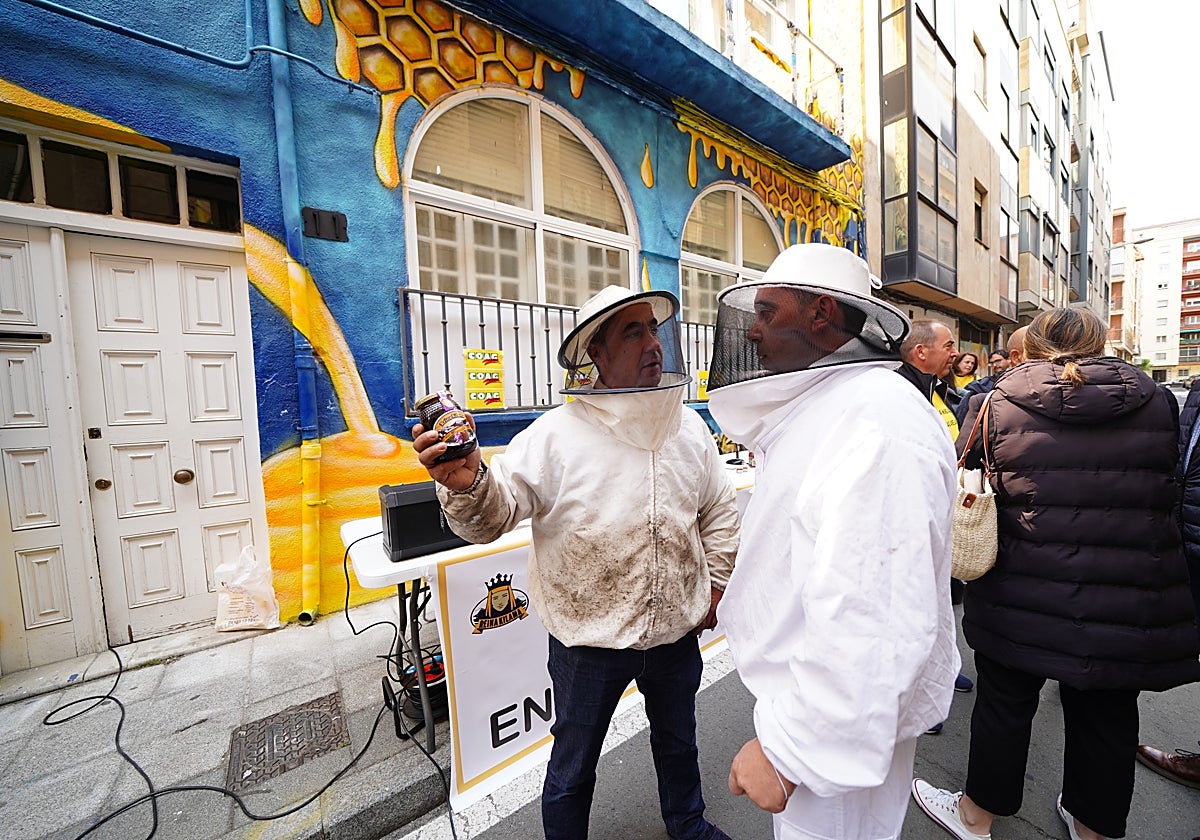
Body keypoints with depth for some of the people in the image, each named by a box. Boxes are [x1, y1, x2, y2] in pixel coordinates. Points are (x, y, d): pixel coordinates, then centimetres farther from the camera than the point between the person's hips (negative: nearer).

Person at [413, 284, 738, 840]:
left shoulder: (689, 428, -4)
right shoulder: (557, 434, -20)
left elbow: (719, 512, 8)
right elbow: (493, 516, -21)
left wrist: (715, 584, 6)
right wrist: (468, 483, -42)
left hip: (677, 632, 5)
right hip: (589, 639, -4)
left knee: (678, 741, 32)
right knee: (573, 767, 21)